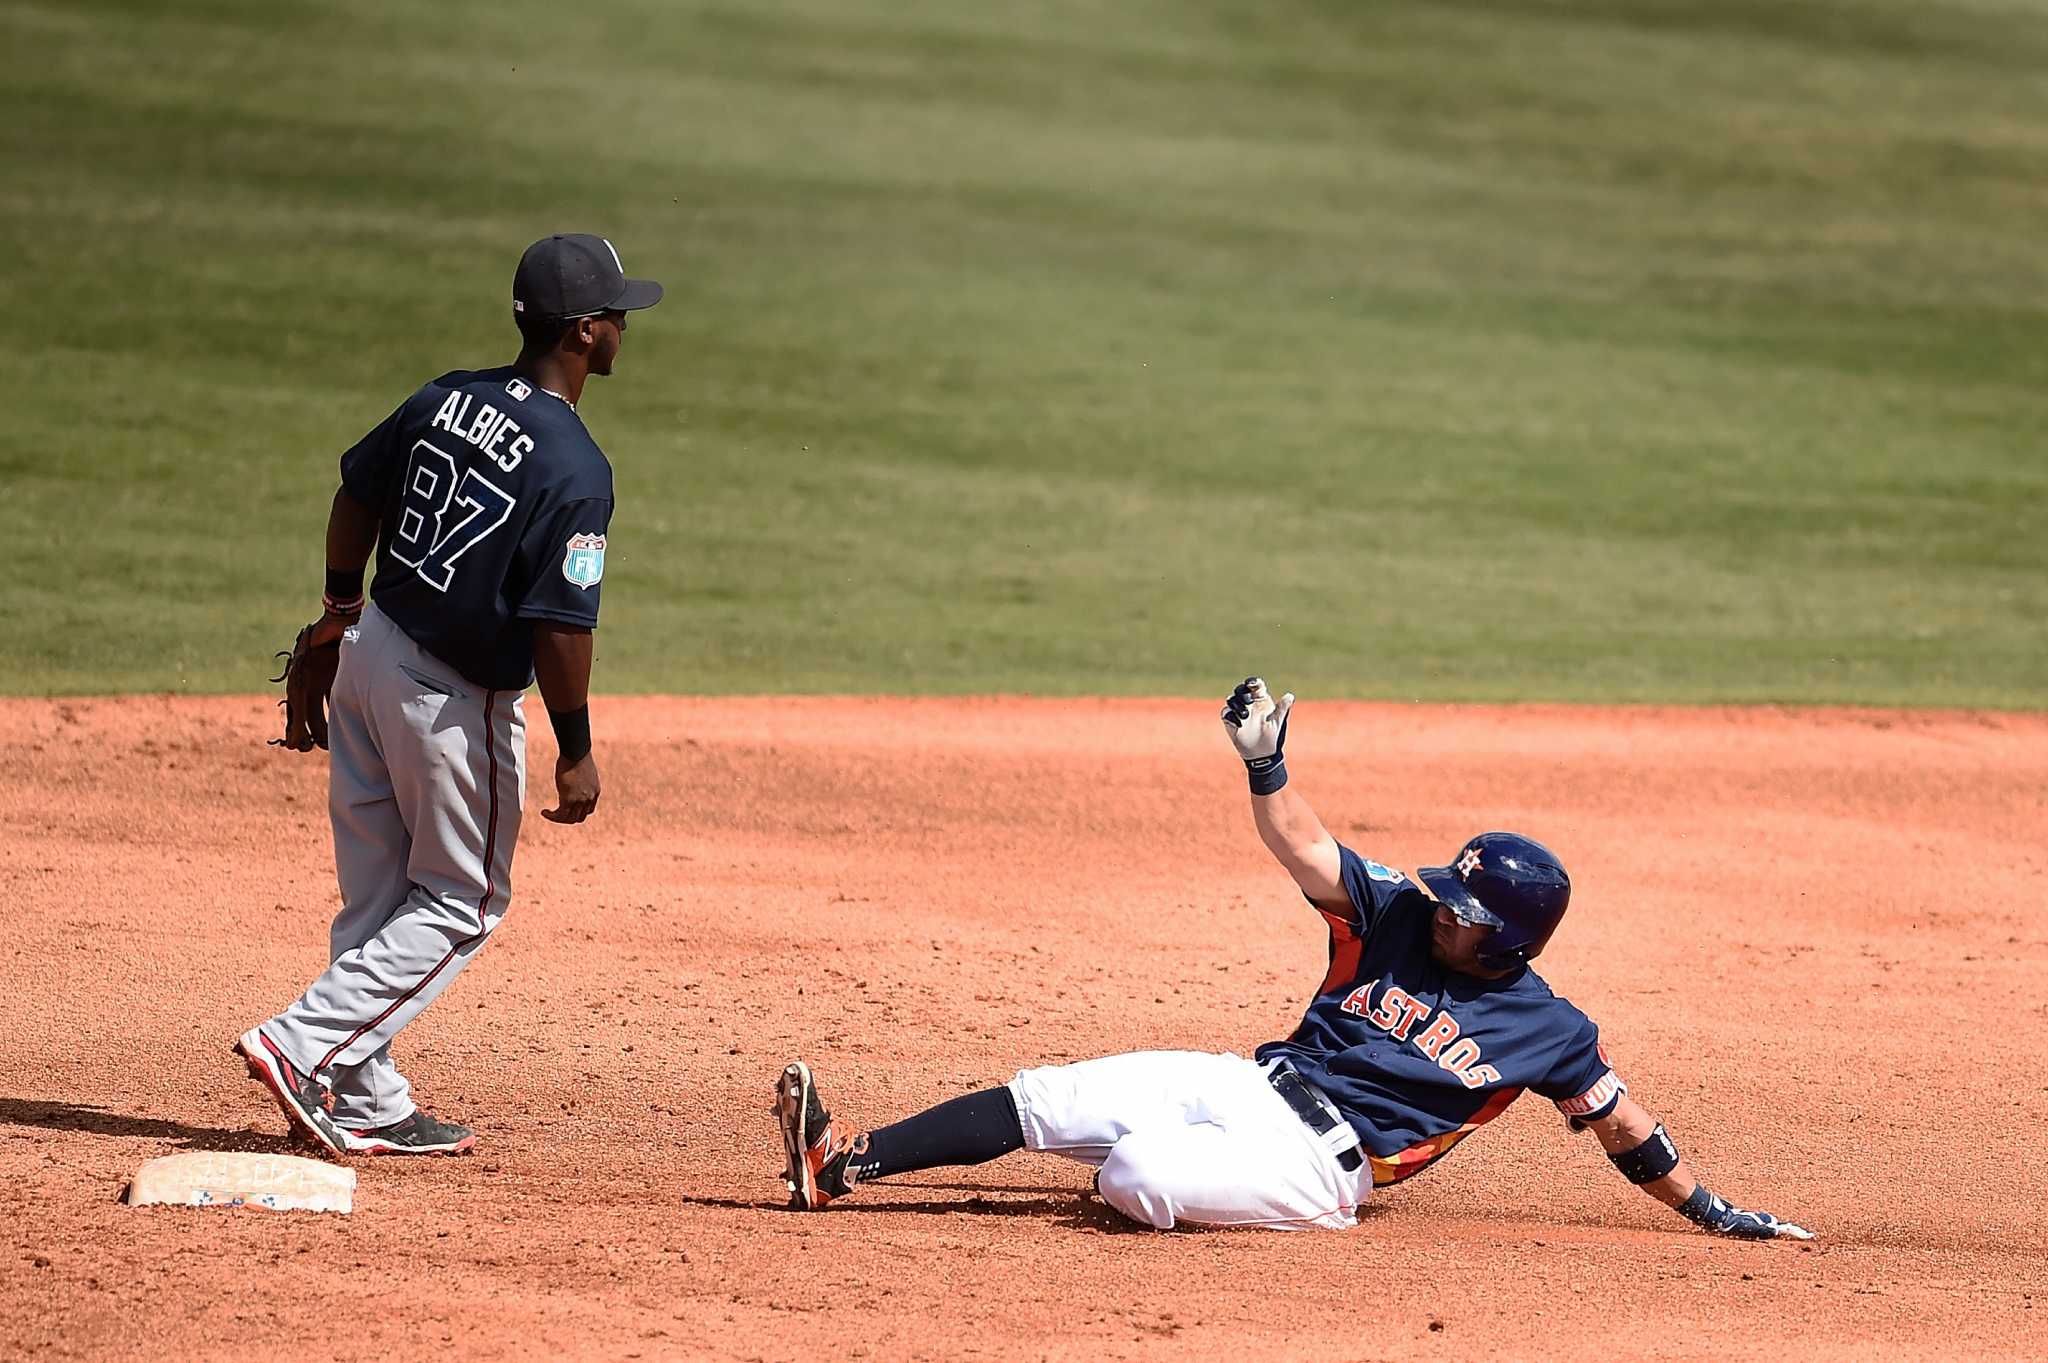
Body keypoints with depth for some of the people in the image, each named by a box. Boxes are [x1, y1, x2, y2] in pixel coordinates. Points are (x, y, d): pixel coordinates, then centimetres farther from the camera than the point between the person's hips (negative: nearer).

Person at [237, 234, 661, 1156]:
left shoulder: (446, 399, 1)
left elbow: (356, 499, 12)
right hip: (458, 700, -7)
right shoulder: (574, 469, -21)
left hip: (368, 655, 7)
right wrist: (576, 752, -12)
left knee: (377, 896, 15)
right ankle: (304, 1046, -3)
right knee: (462, 903, 9)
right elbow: (560, 626, -23)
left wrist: (338, 617, 25)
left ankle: (368, 1106, 21)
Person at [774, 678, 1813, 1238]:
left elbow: (1621, 1126, 7)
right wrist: (1265, 765, -19)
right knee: (1046, 1098, -10)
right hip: (1255, 1083, 5)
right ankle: (843, 1164, -16)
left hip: (1319, 1166, -5)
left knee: (1140, 1174, -33)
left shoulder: (1548, 1029, -1)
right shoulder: (1395, 914, 9)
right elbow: (1302, 846, -1)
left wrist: (1711, 1212, 5)